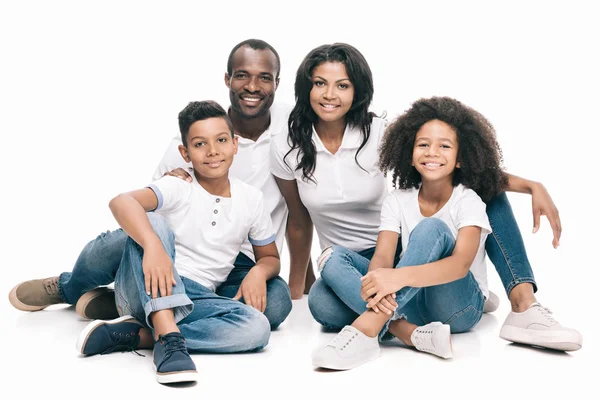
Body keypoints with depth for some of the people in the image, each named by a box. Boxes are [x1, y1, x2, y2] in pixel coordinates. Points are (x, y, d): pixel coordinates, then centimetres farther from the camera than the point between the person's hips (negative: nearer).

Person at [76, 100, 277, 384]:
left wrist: (259, 272, -8)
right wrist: (153, 245, -47)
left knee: (257, 328, -27)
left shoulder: (251, 199, 5)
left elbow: (270, 257, 17)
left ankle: (137, 334, -23)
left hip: (194, 300, 3)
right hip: (147, 292, -3)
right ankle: (168, 335, -41)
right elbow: (121, 201, -28)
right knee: (153, 222, -31)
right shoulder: (178, 188, -7)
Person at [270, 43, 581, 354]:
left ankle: (524, 306, -31)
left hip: (405, 250, 1)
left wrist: (532, 186, -29)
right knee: (322, 305, -39)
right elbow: (299, 223, 4)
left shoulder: (380, 134, -12)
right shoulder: (286, 150, -9)